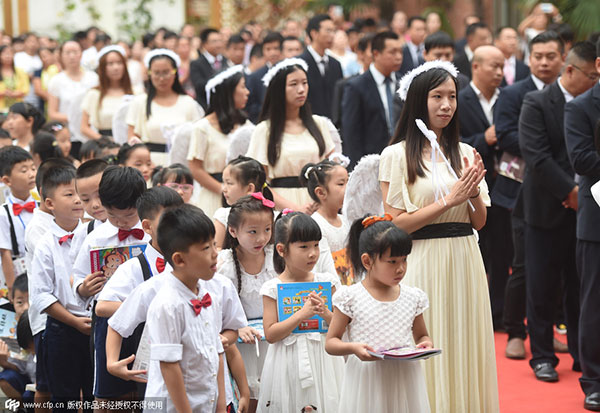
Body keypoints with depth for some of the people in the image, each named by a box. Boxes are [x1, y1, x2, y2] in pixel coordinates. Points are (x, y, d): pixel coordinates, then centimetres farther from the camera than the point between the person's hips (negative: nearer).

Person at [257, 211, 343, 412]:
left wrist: (325, 313, -15)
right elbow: (270, 334, -11)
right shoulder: (273, 288, -6)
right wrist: (302, 314, -19)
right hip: (289, 365, -2)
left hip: (322, 358, 2)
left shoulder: (326, 282, 1)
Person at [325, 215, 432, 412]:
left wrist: (426, 344, -5)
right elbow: (331, 342, 0)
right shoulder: (351, 298, -4)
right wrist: (352, 348, -21)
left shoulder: (413, 297, 6)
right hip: (366, 379, -3)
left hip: (404, 379, 3)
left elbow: (421, 335, 19)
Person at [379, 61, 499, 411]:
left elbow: (479, 222, 12)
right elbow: (396, 224, -10)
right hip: (423, 263, -5)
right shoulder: (398, 155, -4)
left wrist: (474, 192, -7)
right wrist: (449, 200, -12)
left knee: (465, 352, 8)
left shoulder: (465, 153, 10)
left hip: (465, 262, 5)